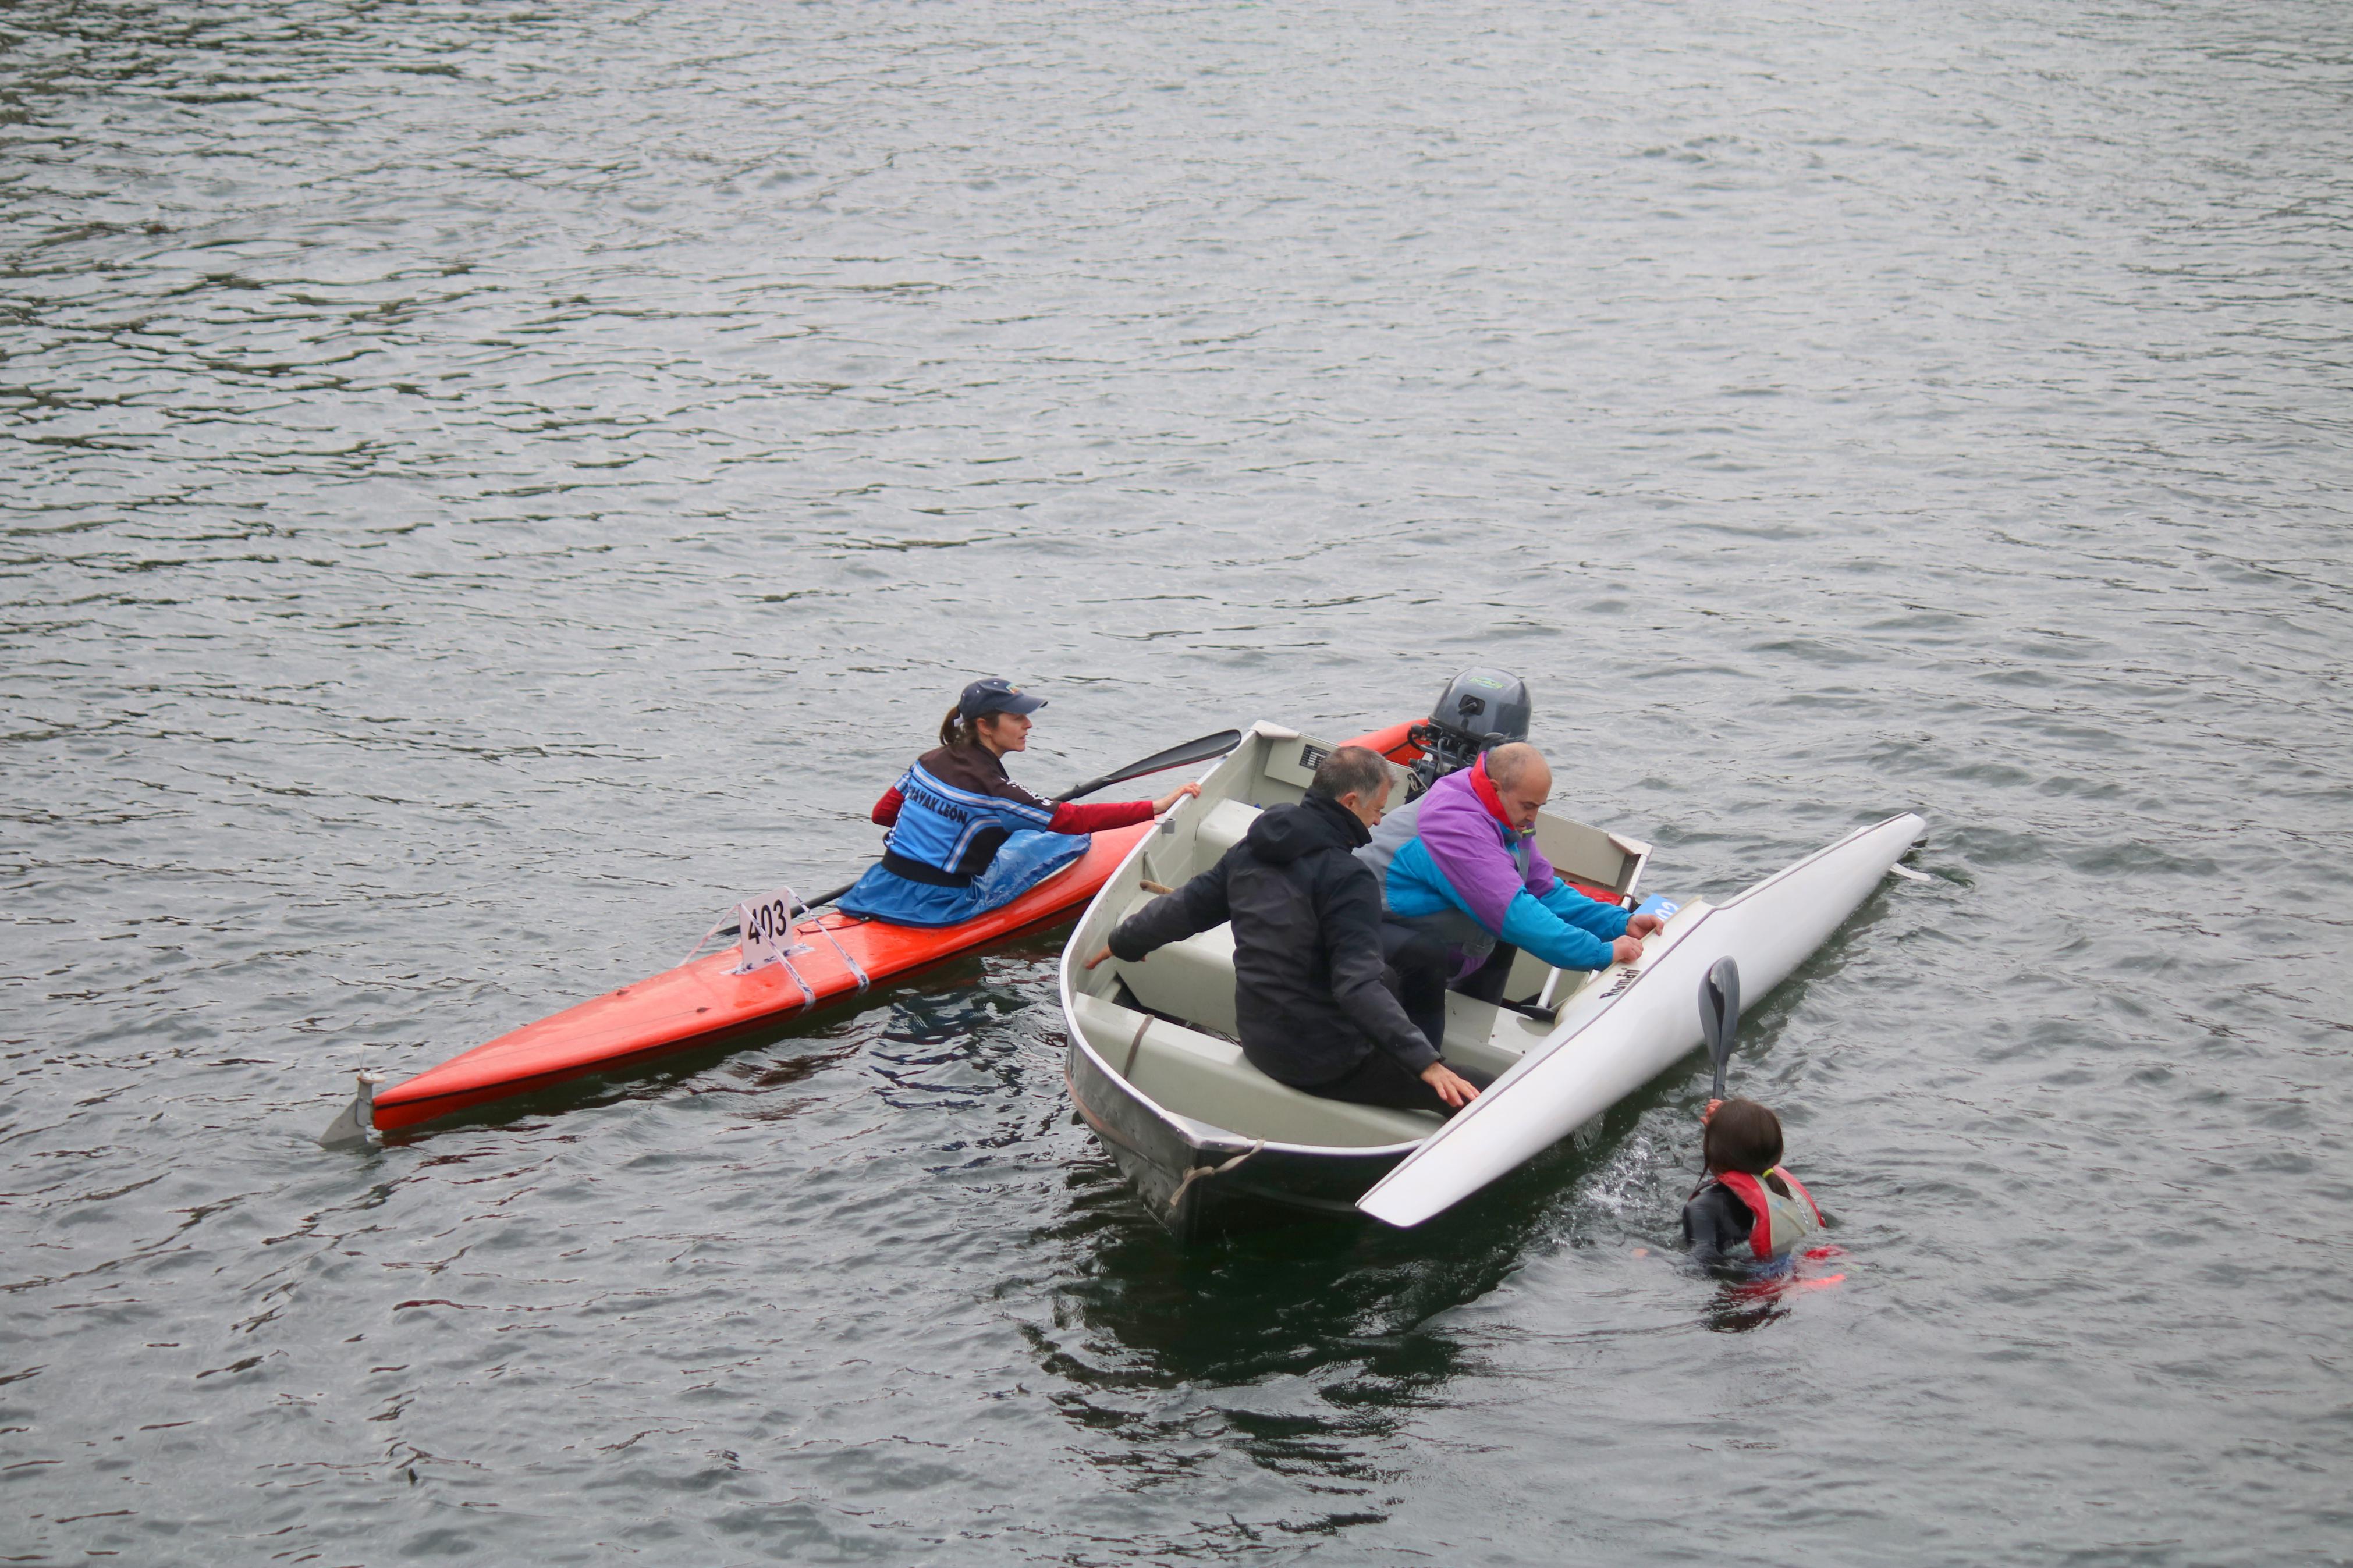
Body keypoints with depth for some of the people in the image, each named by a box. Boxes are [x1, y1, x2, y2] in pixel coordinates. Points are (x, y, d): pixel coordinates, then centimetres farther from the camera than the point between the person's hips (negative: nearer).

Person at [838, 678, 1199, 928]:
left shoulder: (932, 760, 3)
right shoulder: (989, 787, -19)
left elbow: (882, 812, 12)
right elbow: (1073, 820, -23)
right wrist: (1158, 806, -27)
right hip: (936, 908, -8)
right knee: (1066, 840, 0)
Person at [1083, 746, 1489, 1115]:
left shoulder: (1251, 851, 6)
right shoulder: (1347, 878, -19)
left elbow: (1186, 906, 19)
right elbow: (1360, 987, -28)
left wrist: (1124, 942, 37)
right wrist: (1426, 1062, -31)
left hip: (1257, 1040, 9)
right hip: (1323, 1063, -9)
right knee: (1480, 1096, -12)